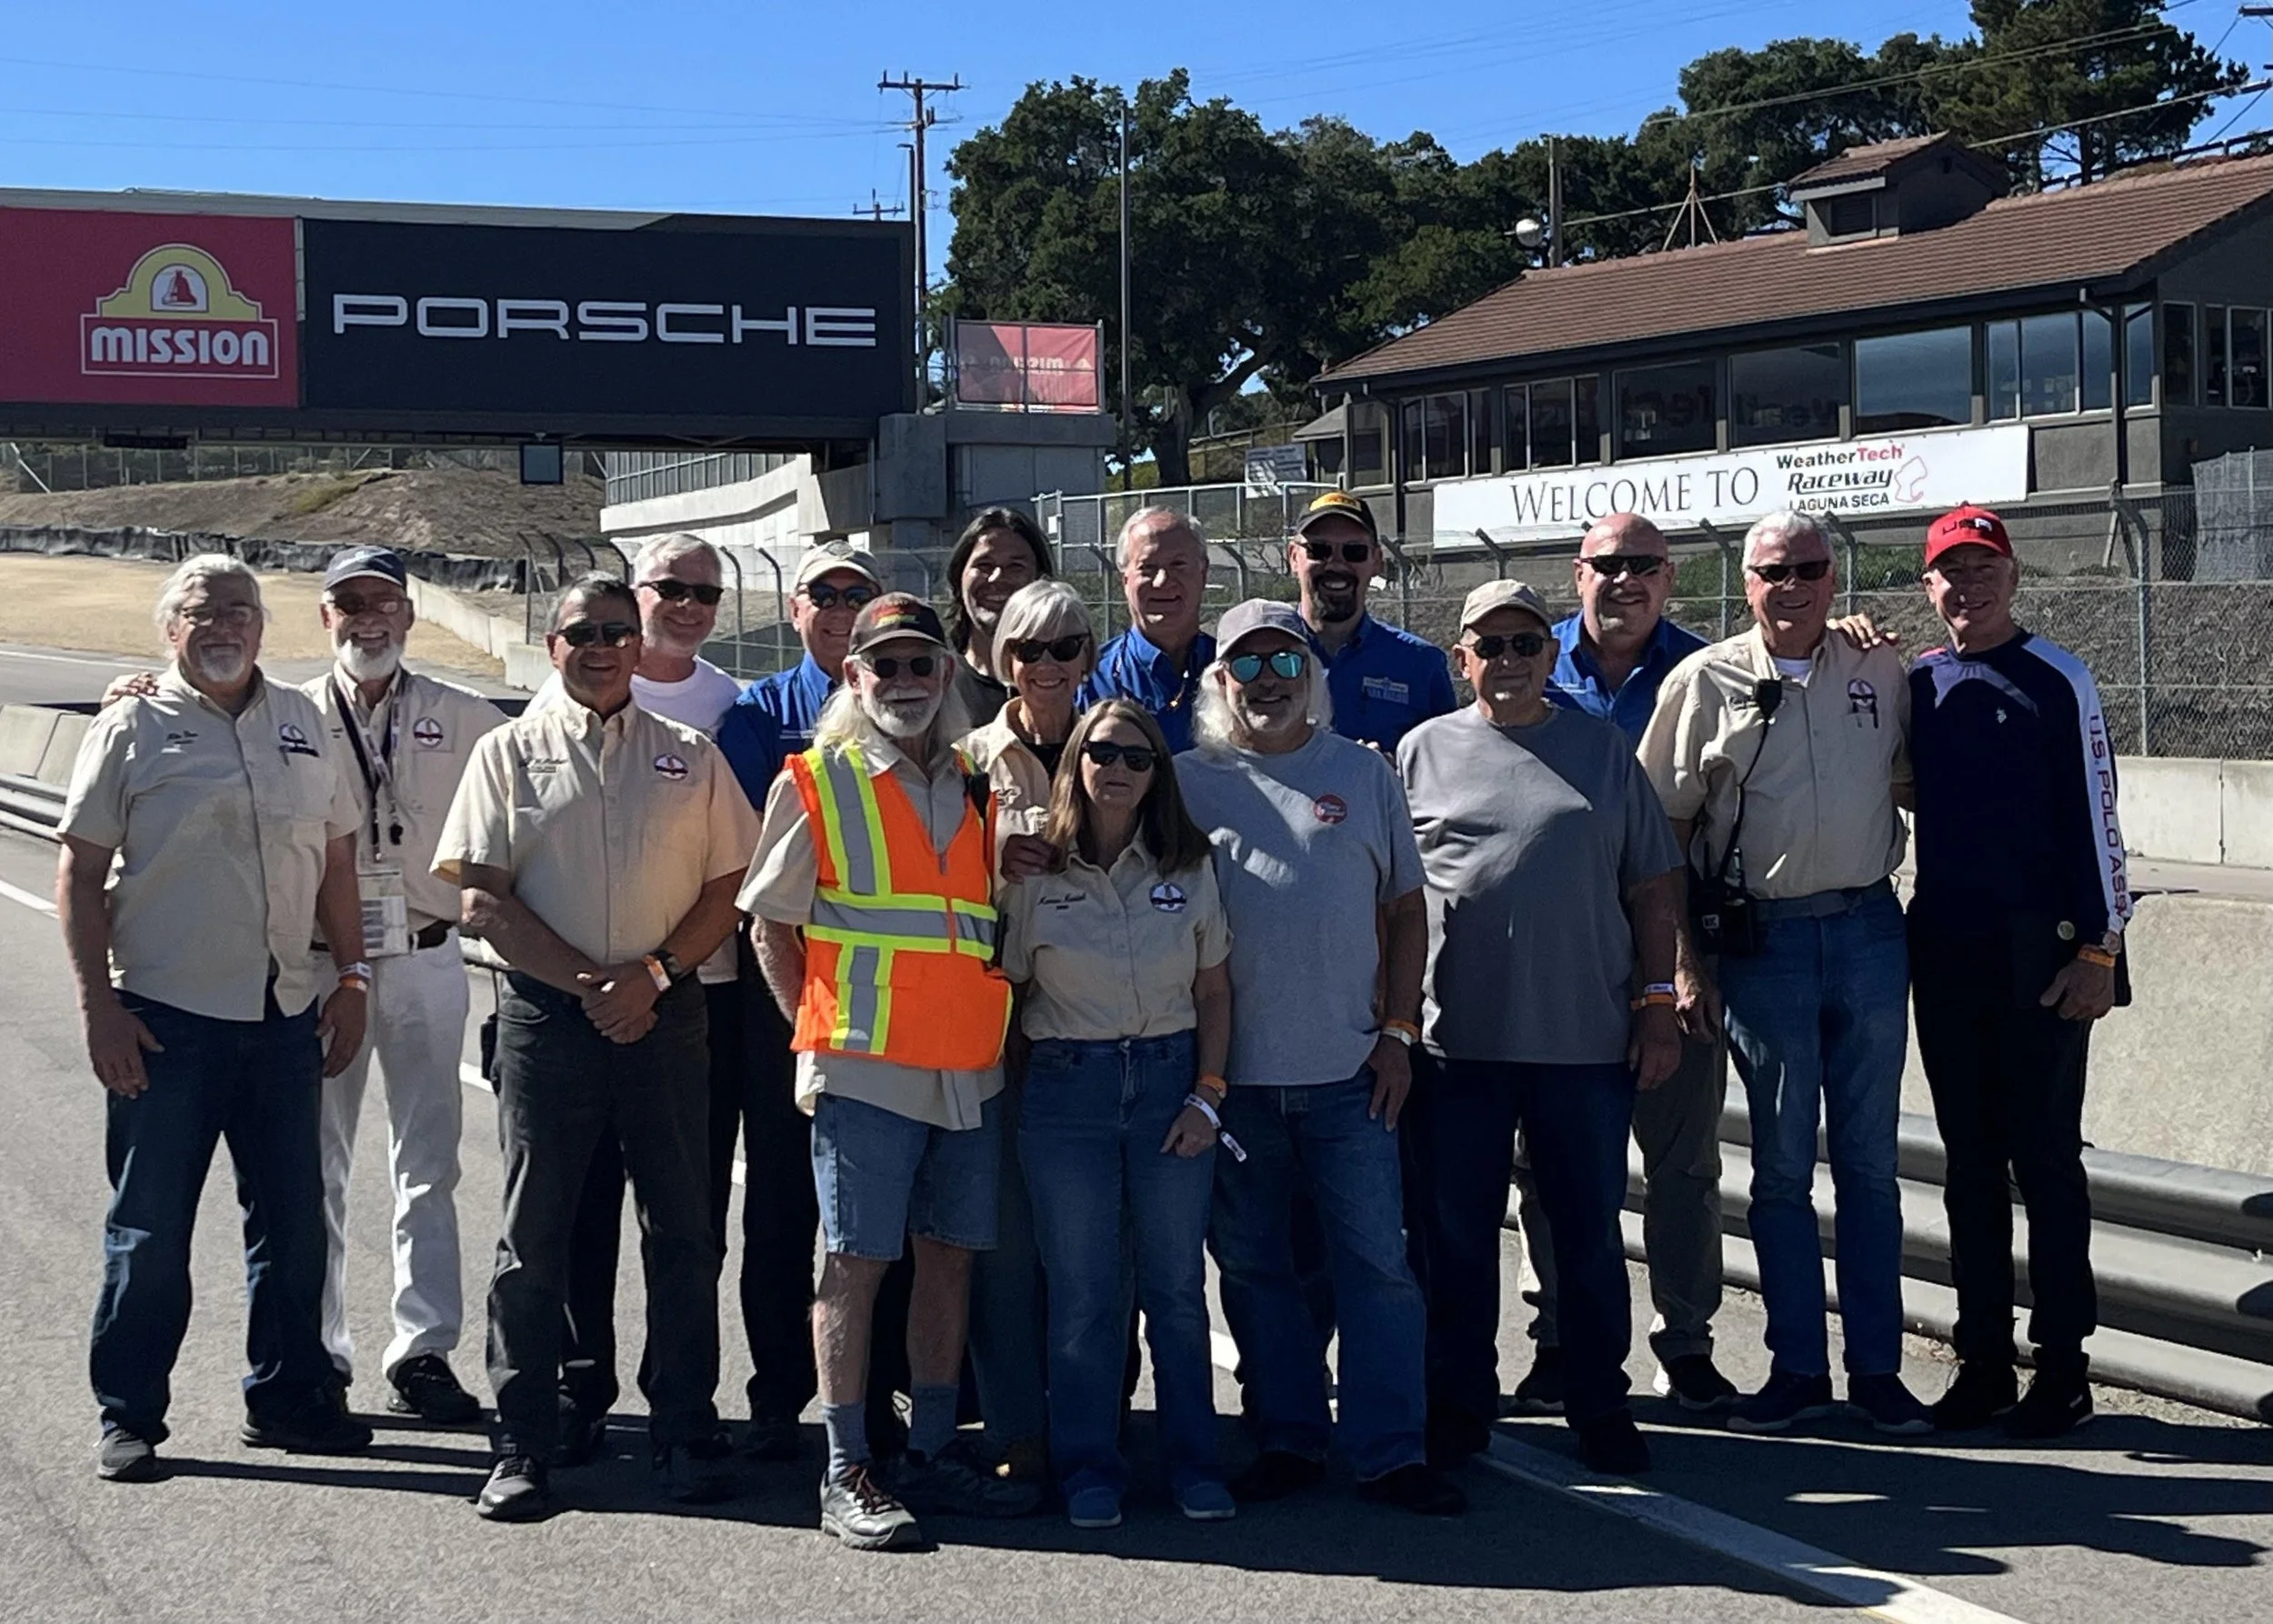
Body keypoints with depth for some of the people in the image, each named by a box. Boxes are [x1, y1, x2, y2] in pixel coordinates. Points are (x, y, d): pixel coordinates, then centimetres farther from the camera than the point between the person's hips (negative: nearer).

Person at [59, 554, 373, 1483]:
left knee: (293, 1221, 10)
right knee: (149, 1229, 2)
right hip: (166, 1019, -4)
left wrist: (352, 976, 9)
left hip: (285, 1015, 4)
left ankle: (287, 1397, 23)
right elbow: (79, 874, -3)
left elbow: (335, 858, 16)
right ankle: (128, 1416, 13)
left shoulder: (301, 724, 11)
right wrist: (97, 1004, -9)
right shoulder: (134, 728, 0)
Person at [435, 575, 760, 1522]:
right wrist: (589, 984, -9)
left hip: (667, 1016, 1)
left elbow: (726, 887, 7)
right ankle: (522, 1448, 9)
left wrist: (651, 974, -8)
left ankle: (686, 1435, 14)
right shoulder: (511, 753, 6)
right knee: (533, 1236, 2)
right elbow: (479, 900, -1)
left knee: (682, 1231, 4)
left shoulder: (689, 757, 10)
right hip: (546, 1016, -1)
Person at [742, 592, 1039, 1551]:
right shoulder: (814, 786, 0)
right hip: (864, 1071, -5)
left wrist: (999, 1029, 10)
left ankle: (932, 1455, 19)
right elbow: (770, 927, 2)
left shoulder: (975, 787, 14)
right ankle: (847, 1474, 4)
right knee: (856, 1262, -2)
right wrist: (821, 1033, -3)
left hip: (969, 1072, 5)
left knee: (950, 1257, 9)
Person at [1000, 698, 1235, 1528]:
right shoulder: (1035, 875, 1)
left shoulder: (1189, 868, 5)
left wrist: (1207, 1095, -1)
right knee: (1082, 1292, 3)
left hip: (1170, 1079, 1)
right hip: (1067, 1090, -1)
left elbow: (1214, 991, 8)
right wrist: (1017, 1095, -4)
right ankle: (1089, 1469, 14)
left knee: (1177, 1285, 4)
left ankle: (1193, 1463, 16)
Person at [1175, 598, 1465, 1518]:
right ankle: (1288, 1441, 20)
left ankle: (1390, 1452, 6)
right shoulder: (1188, 781, 5)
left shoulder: (1364, 774, 8)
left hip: (1349, 1070, 0)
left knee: (1378, 1261, -1)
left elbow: (1405, 906, 11)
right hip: (1232, 1073, 1)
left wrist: (1397, 1030, 1)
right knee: (1251, 1263, 8)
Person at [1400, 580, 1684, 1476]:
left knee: (1590, 1232, 7)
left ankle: (1599, 1406, 20)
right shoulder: (1424, 750, 7)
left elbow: (1653, 885, 10)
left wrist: (1657, 1004, 3)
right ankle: (1458, 1404, 20)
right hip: (1455, 1036, 0)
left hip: (1587, 1036, 0)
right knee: (1456, 1234, 7)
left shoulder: (1604, 749, 9)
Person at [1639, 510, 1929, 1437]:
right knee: (1781, 1166, 5)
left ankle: (1877, 1367, 16)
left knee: (1869, 1161, 7)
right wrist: (1682, 955, -4)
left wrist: (1894, 788, -1)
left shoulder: (1880, 674, 7)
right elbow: (1664, 825, 0)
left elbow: (1915, 779, 22)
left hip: (1869, 928, 2)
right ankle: (1797, 1368, 14)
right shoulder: (1705, 682, 0)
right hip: (1762, 937, -2)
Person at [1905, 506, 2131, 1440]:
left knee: (2045, 1157, -1)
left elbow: (2093, 813, -6)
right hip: (1943, 951, 5)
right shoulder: (1912, 686, 10)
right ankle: (1982, 1363, 16)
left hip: (2040, 953, -5)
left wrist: (2098, 949, -9)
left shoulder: (2056, 681, -4)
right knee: (1969, 1160, 9)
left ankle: (2063, 1368, 7)